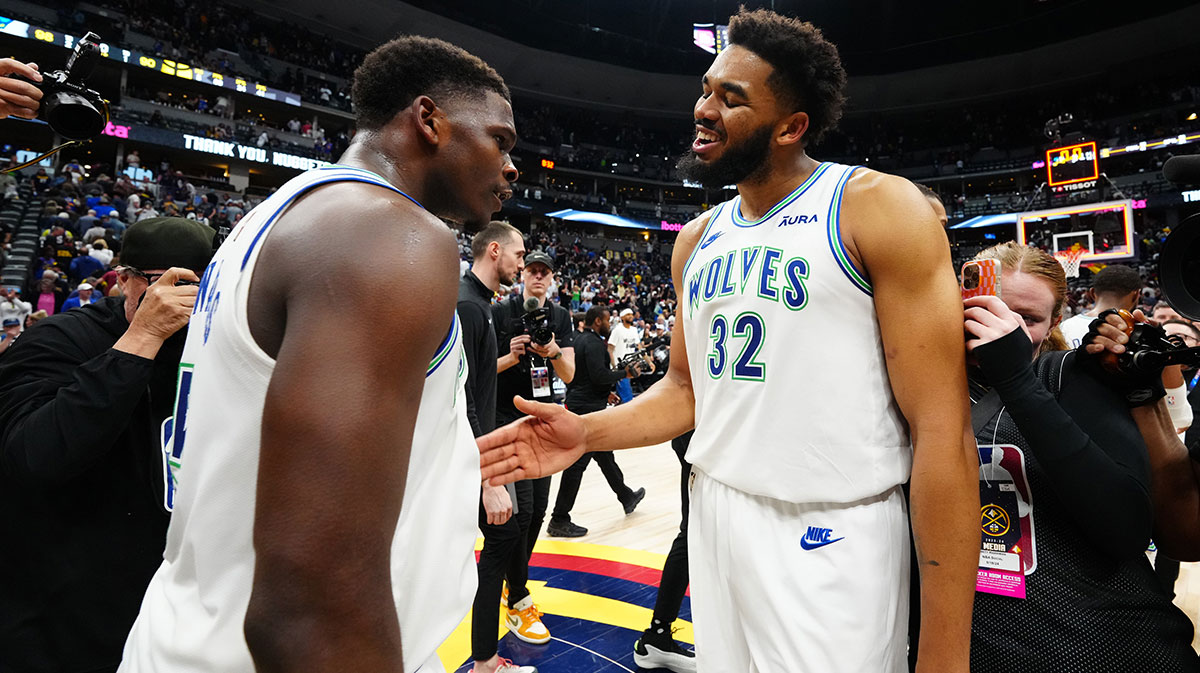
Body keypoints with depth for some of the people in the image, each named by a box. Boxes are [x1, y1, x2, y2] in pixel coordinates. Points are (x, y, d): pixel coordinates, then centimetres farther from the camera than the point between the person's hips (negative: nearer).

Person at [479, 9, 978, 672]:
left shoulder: (877, 208, -11)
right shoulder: (696, 241, 6)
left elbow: (941, 432, -15)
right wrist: (588, 432, -5)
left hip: (830, 539, -5)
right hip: (713, 517, 6)